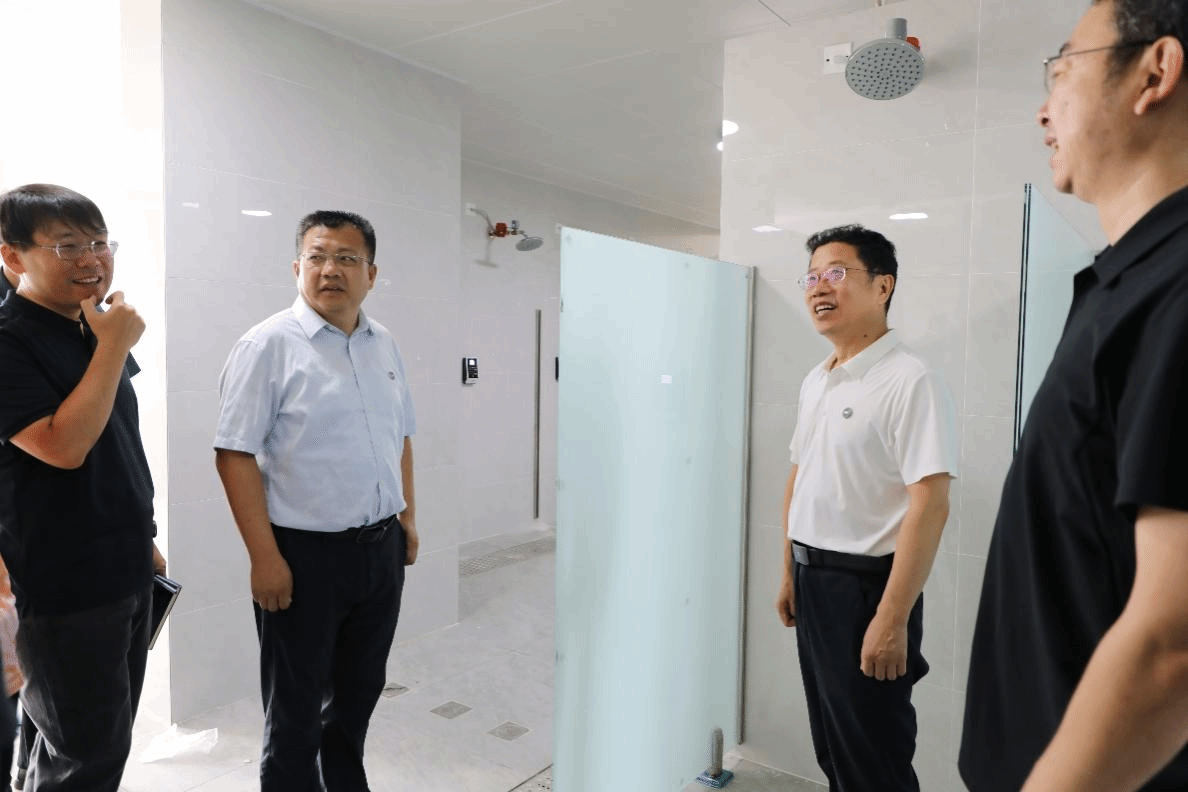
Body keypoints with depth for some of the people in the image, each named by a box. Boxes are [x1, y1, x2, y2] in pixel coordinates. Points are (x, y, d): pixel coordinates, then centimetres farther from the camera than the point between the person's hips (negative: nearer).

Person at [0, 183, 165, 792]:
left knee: (106, 741, 20)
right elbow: (63, 446, -27)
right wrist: (115, 346, -22)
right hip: (63, 588, -8)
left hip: (126, 575, 8)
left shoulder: (95, 334, 9)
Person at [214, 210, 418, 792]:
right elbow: (235, 455, -14)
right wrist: (265, 557, -17)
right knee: (296, 707, 11)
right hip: (305, 554, -6)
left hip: (382, 548, 6)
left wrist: (407, 515, 13)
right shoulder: (269, 345, -11)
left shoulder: (384, 344, 7)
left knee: (359, 690, 21)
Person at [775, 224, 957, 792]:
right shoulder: (815, 381, 9)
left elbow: (929, 507, -22)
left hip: (866, 585, -7)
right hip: (812, 580, 8)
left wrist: (893, 618, -23)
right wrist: (790, 574, 16)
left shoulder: (910, 382, -17)